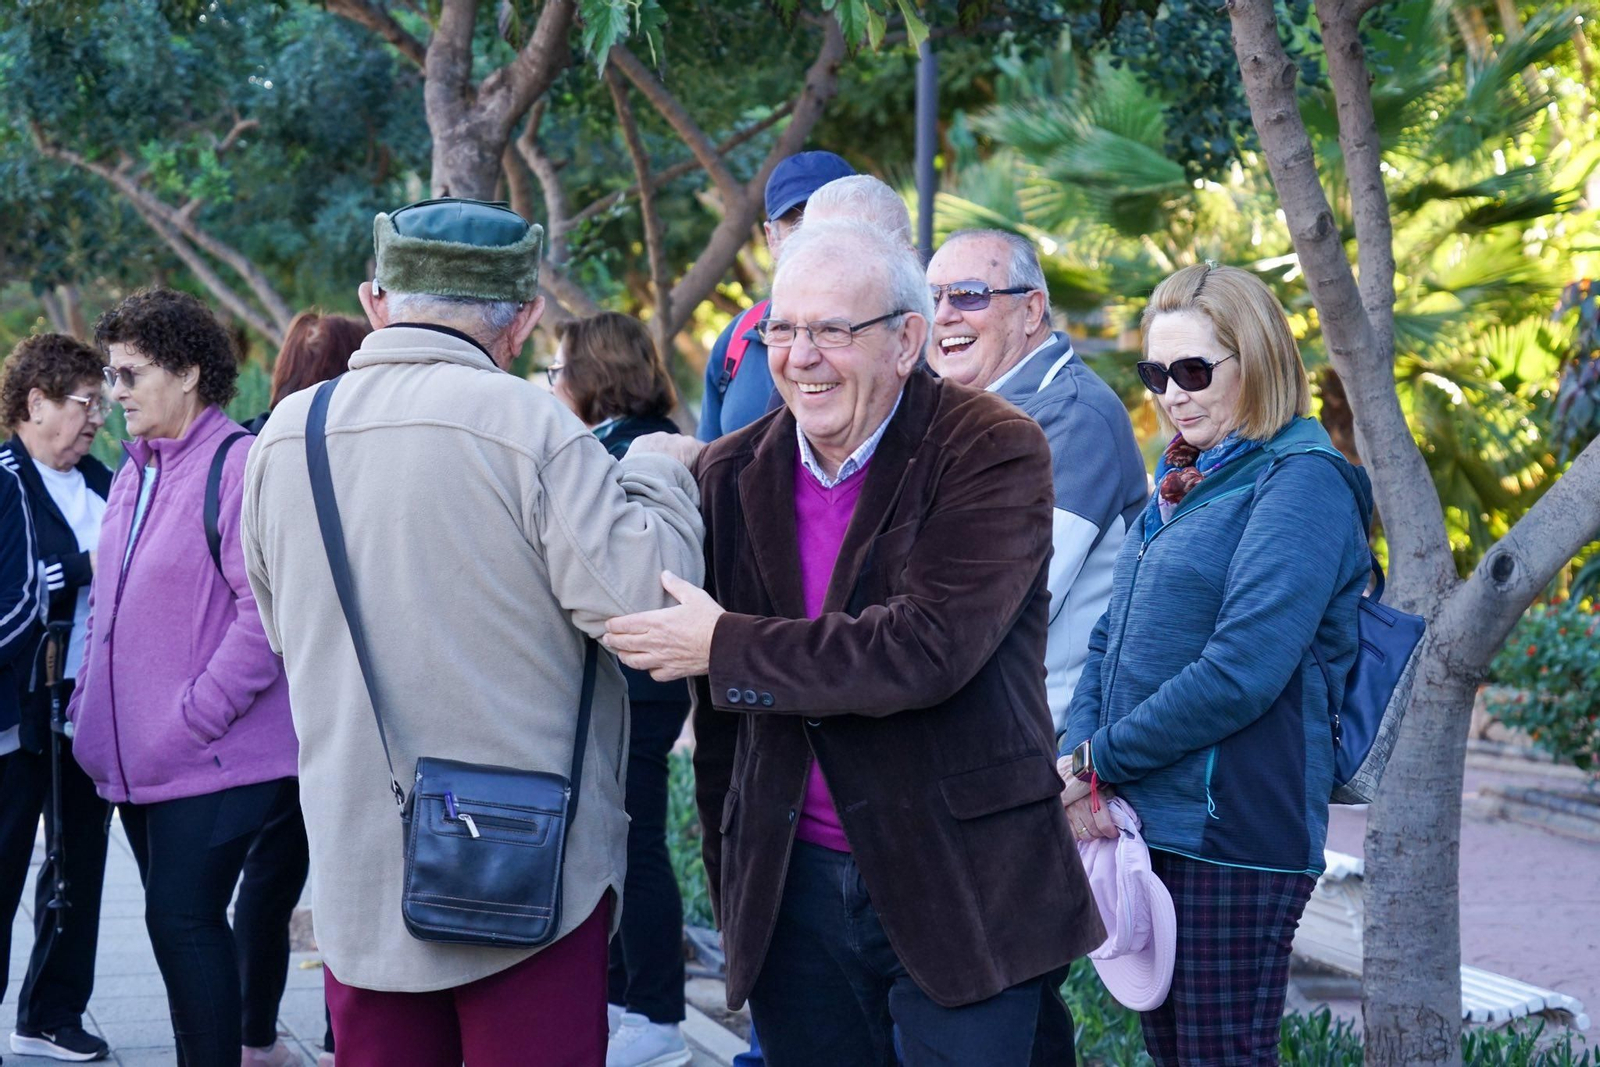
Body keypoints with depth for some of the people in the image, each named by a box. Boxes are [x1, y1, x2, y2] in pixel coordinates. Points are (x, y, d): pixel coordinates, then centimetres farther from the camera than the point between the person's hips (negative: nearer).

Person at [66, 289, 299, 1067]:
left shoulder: (237, 466, -14)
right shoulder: (134, 475, 14)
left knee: (182, 918, -10)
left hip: (211, 761, -9)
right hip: (135, 760, 9)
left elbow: (266, 608, -19)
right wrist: (92, 701, 14)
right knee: (178, 921, 12)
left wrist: (198, 713, -20)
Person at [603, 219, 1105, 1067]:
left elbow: (930, 647, -21)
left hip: (954, 890, -4)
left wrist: (725, 648, -17)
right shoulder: (731, 475, 6)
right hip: (793, 887, 4)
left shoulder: (993, 451, -10)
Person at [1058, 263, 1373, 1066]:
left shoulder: (1301, 486, -12)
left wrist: (1100, 760, -14)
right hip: (1148, 822, 8)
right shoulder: (1185, 484, 15)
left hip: (1231, 839, -8)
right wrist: (1075, 763, -4)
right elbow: (1111, 642, 14)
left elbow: (1240, 672, -22)